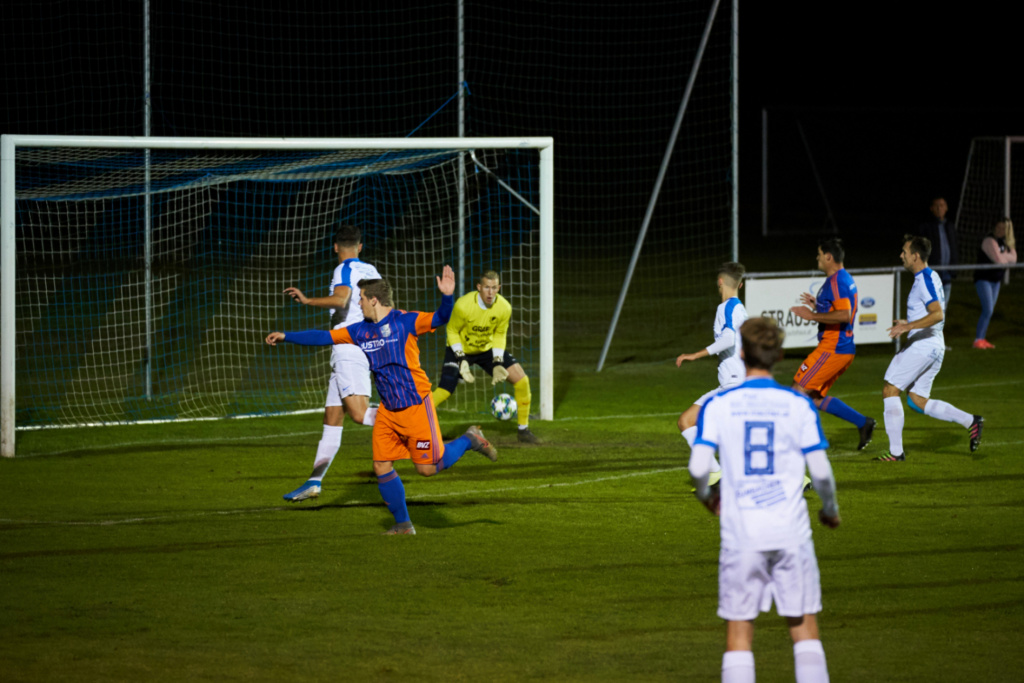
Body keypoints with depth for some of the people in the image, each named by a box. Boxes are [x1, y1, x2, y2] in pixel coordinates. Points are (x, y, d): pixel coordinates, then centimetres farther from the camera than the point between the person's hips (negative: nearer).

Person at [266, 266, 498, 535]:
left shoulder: (405, 321, -10)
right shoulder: (360, 331, 8)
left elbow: (439, 319, -22)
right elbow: (324, 337, 15)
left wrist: (446, 297, -41)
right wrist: (286, 336, 16)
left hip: (416, 406, -6)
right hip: (388, 410, 6)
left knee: (428, 467, -6)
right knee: (382, 467, 1)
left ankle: (470, 440, 18)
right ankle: (403, 524, 14)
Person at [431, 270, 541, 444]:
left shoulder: (504, 308, -19)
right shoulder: (463, 305, -29)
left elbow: (499, 335, -2)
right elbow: (452, 331, -13)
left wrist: (498, 363, -11)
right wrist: (462, 360, -21)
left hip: (488, 348, 4)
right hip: (461, 349, -4)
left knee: (521, 380, -9)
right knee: (444, 391, -21)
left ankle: (524, 430, 5)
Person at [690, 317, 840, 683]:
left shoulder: (718, 405, -2)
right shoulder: (798, 405, -1)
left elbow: (699, 467, -7)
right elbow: (821, 471, -2)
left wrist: (706, 495, 15)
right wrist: (830, 509, 17)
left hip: (740, 534, 0)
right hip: (791, 532, 0)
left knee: (739, 634, 5)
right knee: (804, 627, 9)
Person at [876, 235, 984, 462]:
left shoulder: (925, 280, -16)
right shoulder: (931, 277, 16)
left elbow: (938, 314, -27)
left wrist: (908, 327, -31)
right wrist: (908, 323, 29)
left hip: (921, 347, -10)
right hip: (934, 347, 10)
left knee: (890, 391, -5)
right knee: (918, 400, 12)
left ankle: (896, 451, -5)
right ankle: (971, 421, 4)